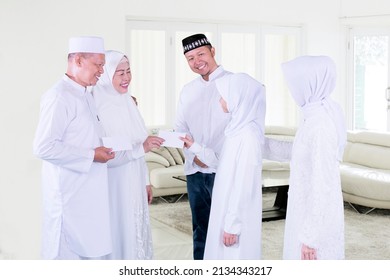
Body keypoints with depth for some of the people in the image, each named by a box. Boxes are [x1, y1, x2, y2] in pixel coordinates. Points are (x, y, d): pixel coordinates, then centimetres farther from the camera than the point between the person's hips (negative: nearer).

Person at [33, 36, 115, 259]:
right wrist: (91, 155, -19)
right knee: (66, 256, 0)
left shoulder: (86, 96, 13)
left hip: (88, 193, 9)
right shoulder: (59, 96, -17)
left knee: (86, 252, 16)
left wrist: (101, 151, 9)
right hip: (69, 195, -9)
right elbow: (44, 147, -24)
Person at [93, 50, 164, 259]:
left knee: (135, 233, 14)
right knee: (118, 235, 1)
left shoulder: (128, 102, 7)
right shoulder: (98, 107, -17)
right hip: (115, 188, -7)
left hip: (135, 185, 7)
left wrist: (145, 181, 14)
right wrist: (141, 147, -28)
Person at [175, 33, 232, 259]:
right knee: (200, 230, 13)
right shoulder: (188, 91, 13)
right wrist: (193, 154, -7)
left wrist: (214, 156, -18)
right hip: (195, 171, 5)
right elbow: (181, 128, 12)